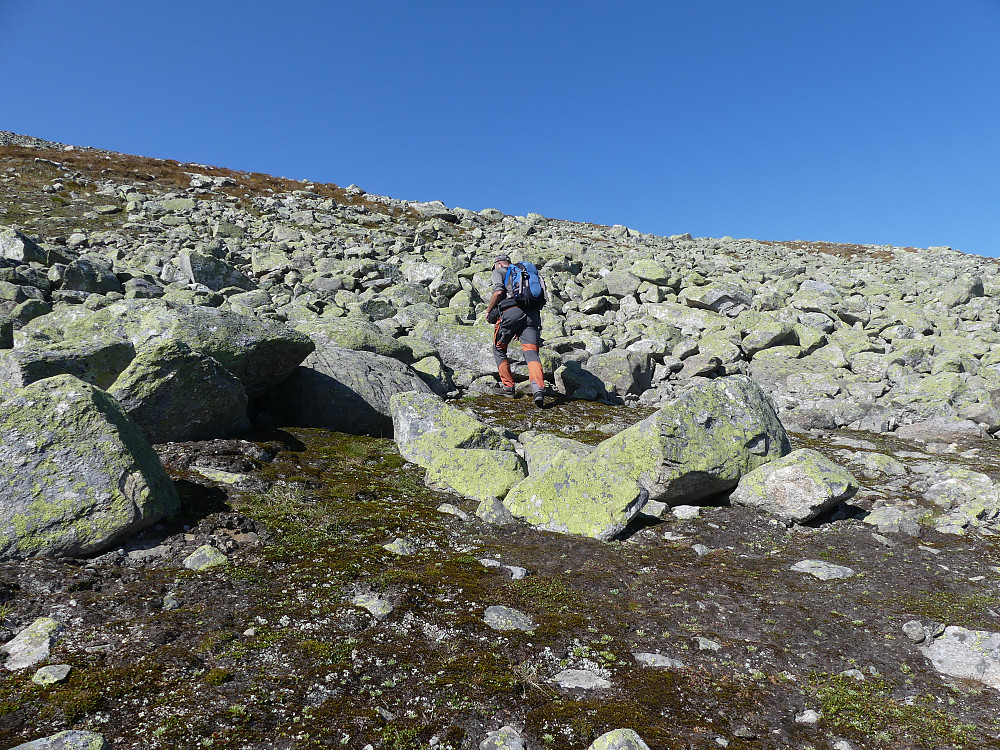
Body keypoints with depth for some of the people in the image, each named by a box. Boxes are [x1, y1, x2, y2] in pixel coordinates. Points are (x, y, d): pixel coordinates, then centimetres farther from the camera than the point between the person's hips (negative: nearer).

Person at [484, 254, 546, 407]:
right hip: (532, 313, 4)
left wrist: (488, 310, 9)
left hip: (511, 311, -4)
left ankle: (508, 386, 20)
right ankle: (538, 388, -30)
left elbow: (499, 291, -5)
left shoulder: (498, 271, 18)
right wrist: (520, 329, 31)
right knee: (531, 353, -8)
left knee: (499, 349, 18)